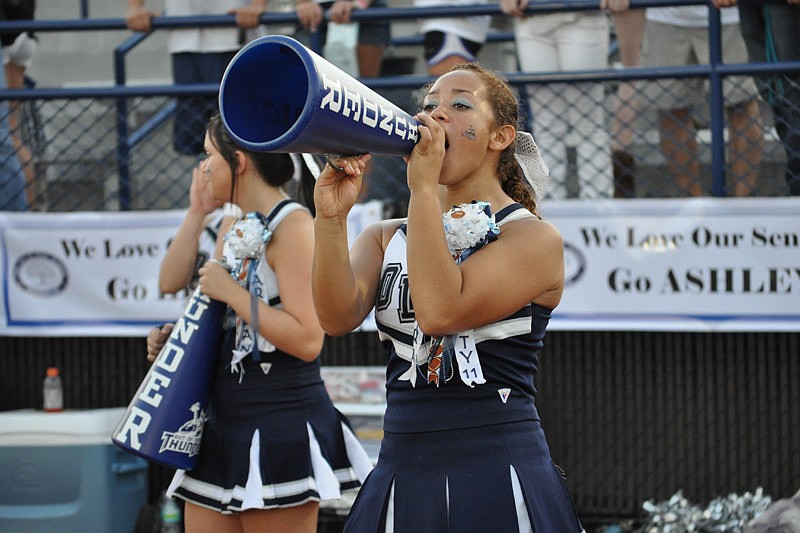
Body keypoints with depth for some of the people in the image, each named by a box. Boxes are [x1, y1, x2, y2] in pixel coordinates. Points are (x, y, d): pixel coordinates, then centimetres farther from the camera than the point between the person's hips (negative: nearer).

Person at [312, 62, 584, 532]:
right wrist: (332, 218, -18)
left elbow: (439, 311, -18)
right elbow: (339, 317, -6)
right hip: (400, 474, 5)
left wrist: (424, 188, -15)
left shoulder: (534, 238, -4)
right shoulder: (386, 238, 12)